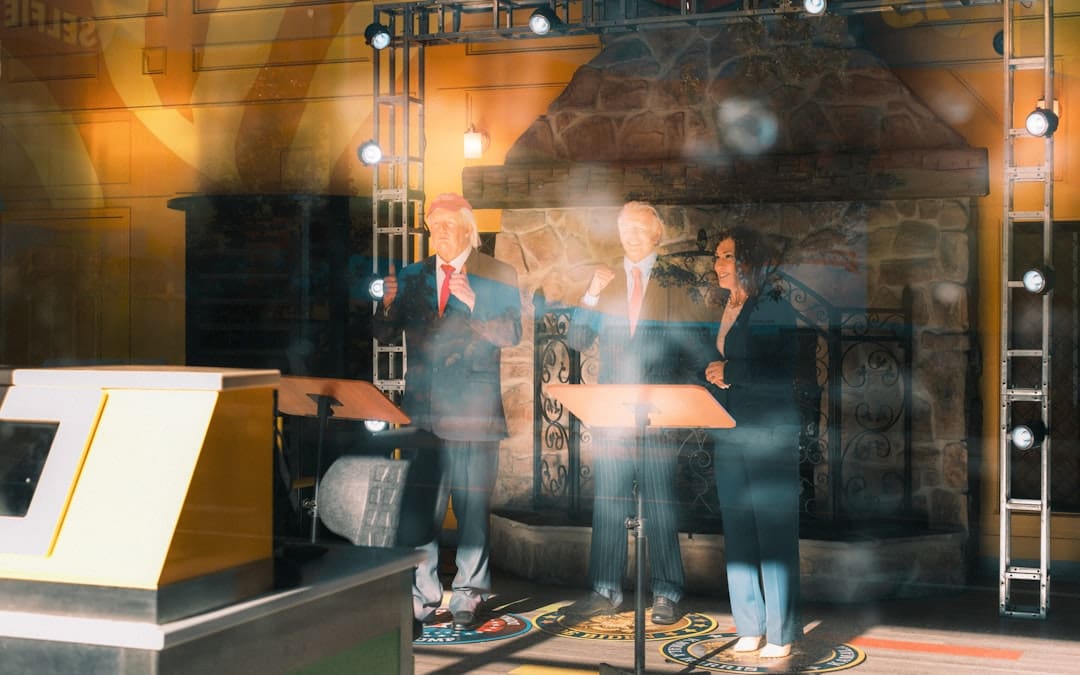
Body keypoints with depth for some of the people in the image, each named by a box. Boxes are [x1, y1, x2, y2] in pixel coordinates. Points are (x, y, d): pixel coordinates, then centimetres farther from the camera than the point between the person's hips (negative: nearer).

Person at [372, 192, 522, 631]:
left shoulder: (497, 277, 3)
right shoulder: (411, 278, 13)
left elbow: (511, 334, -7)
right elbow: (386, 336, 10)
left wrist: (474, 305, -20)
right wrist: (388, 305, -10)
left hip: (473, 410, -3)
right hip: (422, 408, 3)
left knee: (472, 507, 1)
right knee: (417, 506, 2)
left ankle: (468, 596, 11)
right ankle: (420, 598, 9)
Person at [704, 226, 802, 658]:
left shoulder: (775, 309, -7)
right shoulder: (723, 312, 15)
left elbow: (787, 372, -15)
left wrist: (731, 372, -12)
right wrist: (714, 376, 5)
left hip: (770, 435, -7)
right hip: (728, 435, 7)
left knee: (775, 534, -3)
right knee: (737, 533, 8)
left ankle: (781, 633, 4)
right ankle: (750, 627, 16)